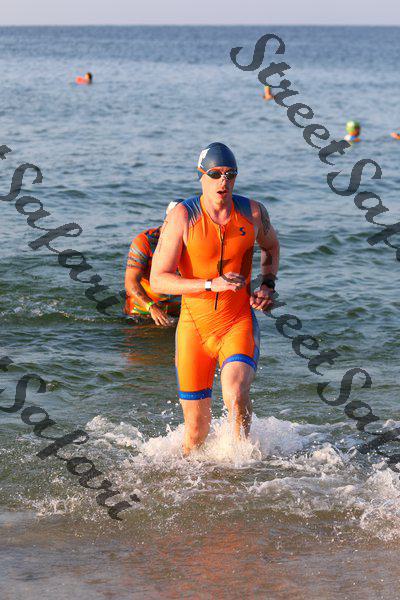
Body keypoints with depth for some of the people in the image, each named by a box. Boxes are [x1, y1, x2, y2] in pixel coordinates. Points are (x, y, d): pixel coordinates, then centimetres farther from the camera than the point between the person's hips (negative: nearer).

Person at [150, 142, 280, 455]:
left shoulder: (253, 212, 0)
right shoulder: (182, 217, -9)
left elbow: (271, 246, 24)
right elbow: (158, 279, -12)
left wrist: (268, 285, 6)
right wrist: (211, 284, -22)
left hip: (239, 322, 1)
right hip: (195, 324, -1)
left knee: (235, 394, -28)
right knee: (196, 430, 3)